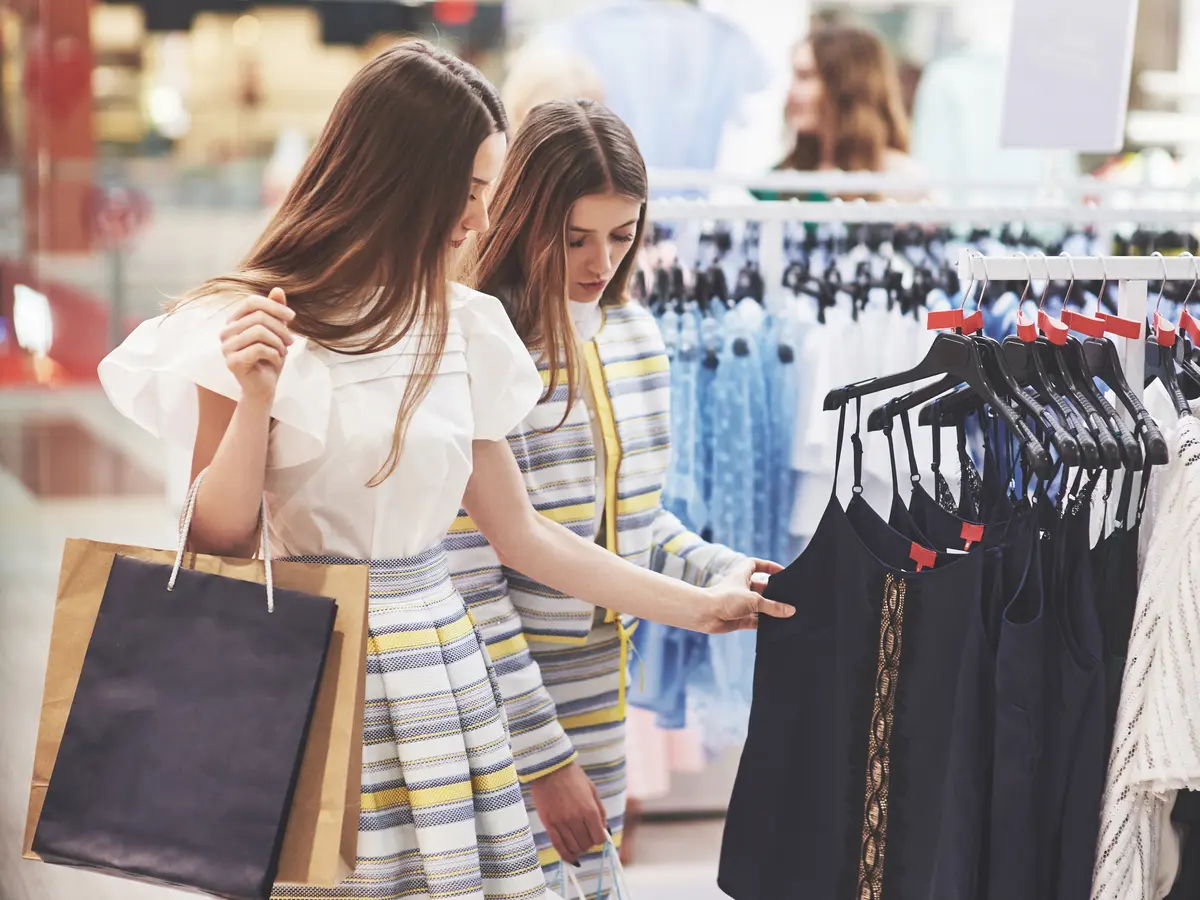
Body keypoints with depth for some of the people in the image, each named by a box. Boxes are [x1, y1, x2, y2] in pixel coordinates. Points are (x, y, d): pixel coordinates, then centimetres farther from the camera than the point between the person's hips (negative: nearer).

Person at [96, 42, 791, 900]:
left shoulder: (462, 327, 7)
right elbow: (218, 548, -5)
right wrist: (253, 400, -19)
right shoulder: (253, 326, -6)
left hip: (441, 665, 4)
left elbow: (521, 532, 14)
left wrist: (699, 607, 15)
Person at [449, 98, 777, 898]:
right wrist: (545, 758, -15)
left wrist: (724, 576, -2)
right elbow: (468, 585, -16)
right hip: (503, 713, -7)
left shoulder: (636, 336, 6)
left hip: (603, 705, 7)